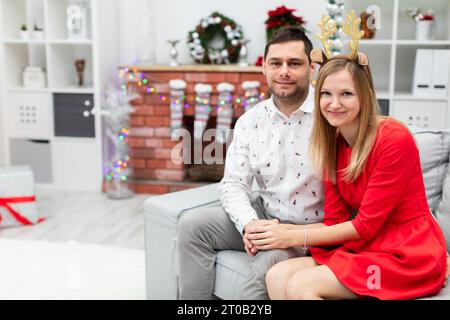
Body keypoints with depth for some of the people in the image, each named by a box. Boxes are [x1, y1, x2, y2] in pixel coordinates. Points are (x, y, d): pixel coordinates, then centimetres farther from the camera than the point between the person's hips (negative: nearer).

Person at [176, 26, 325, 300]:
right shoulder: (250, 121, 2)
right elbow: (233, 183, 0)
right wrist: (249, 223, -20)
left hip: (311, 227, -6)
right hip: (263, 216, 6)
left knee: (267, 267, -31)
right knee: (193, 225, -4)